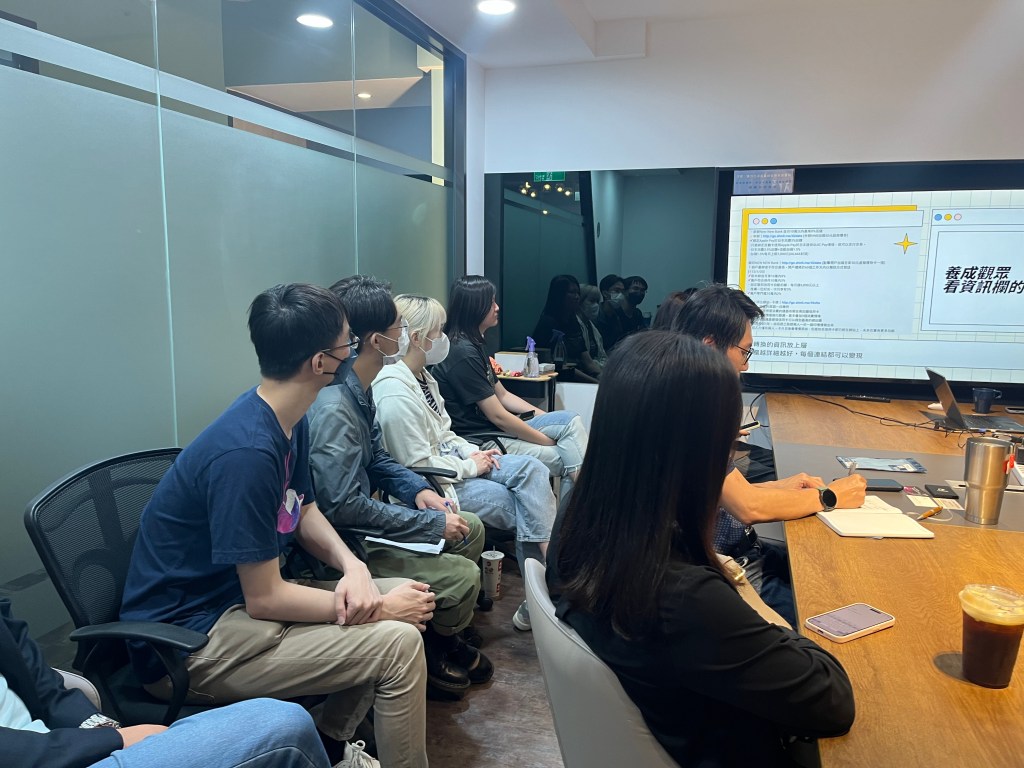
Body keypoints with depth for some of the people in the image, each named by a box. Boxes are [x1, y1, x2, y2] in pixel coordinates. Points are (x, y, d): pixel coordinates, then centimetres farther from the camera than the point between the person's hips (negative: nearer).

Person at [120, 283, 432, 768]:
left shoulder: (289, 420, -1)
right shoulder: (246, 452, -30)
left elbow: (304, 512, 10)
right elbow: (264, 600, -25)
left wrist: (353, 566, -10)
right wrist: (380, 607, -16)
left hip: (247, 592, 9)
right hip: (186, 643, -9)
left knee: (407, 598, 3)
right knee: (398, 643, -20)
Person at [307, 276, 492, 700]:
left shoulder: (358, 389, 2)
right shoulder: (332, 408, -29)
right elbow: (343, 506, -29)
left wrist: (418, 489, -1)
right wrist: (431, 523, -21)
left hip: (362, 518, 10)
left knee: (471, 529, 13)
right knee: (462, 576, -17)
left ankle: (442, 636, 28)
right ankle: (434, 650, 16)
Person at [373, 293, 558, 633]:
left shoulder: (422, 376, 7)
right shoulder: (394, 394, -24)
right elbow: (418, 465, -24)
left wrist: (473, 452, -1)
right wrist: (471, 466, -13)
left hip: (452, 461, 9)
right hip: (431, 484, -9)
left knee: (531, 469, -9)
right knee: (522, 508, -8)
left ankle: (550, 556, -14)